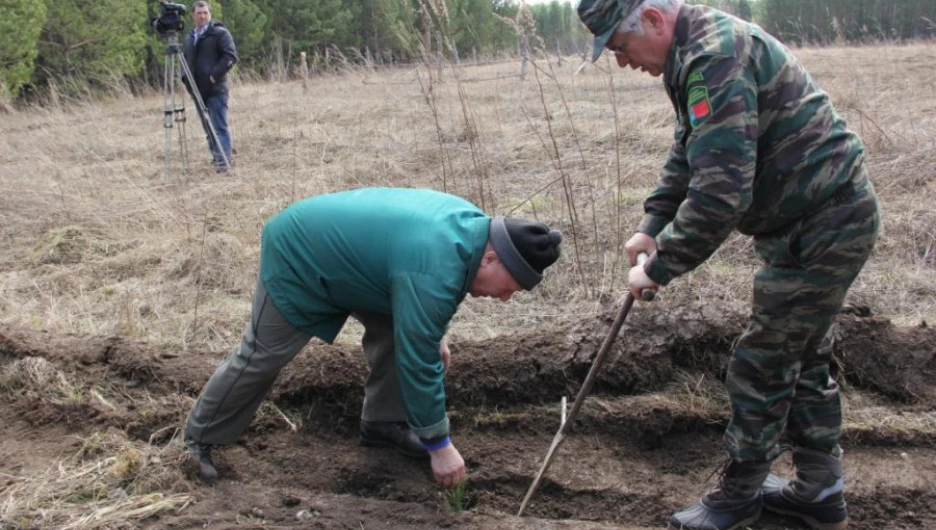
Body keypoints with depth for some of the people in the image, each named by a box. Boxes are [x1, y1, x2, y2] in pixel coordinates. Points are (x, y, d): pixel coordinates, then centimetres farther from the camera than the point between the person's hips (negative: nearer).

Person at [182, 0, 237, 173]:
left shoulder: (220, 33, -3)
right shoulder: (189, 38, 18)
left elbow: (231, 56, -12)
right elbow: (185, 61, 24)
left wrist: (215, 74, -18)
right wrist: (186, 79, 5)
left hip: (216, 89, -7)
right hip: (198, 90, 7)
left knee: (219, 126, -10)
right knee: (207, 126, 11)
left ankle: (223, 160, -10)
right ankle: (217, 156, 20)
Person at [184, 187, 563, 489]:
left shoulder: (470, 224, -9)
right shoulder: (434, 272, -38)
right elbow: (417, 362, -33)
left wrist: (436, 335, 18)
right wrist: (439, 446, -24)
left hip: (334, 246, 9)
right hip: (297, 258, -9)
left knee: (396, 326, 3)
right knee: (261, 356, 1)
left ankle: (382, 423, 16)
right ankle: (201, 438, 19)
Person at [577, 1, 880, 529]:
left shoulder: (717, 56, -25)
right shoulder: (699, 50, 9)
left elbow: (720, 192, -31)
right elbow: (689, 155, 20)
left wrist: (660, 267, -21)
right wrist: (653, 226, 10)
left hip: (820, 229, -10)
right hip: (829, 217, 10)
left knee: (761, 369, 1)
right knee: (805, 358, 19)